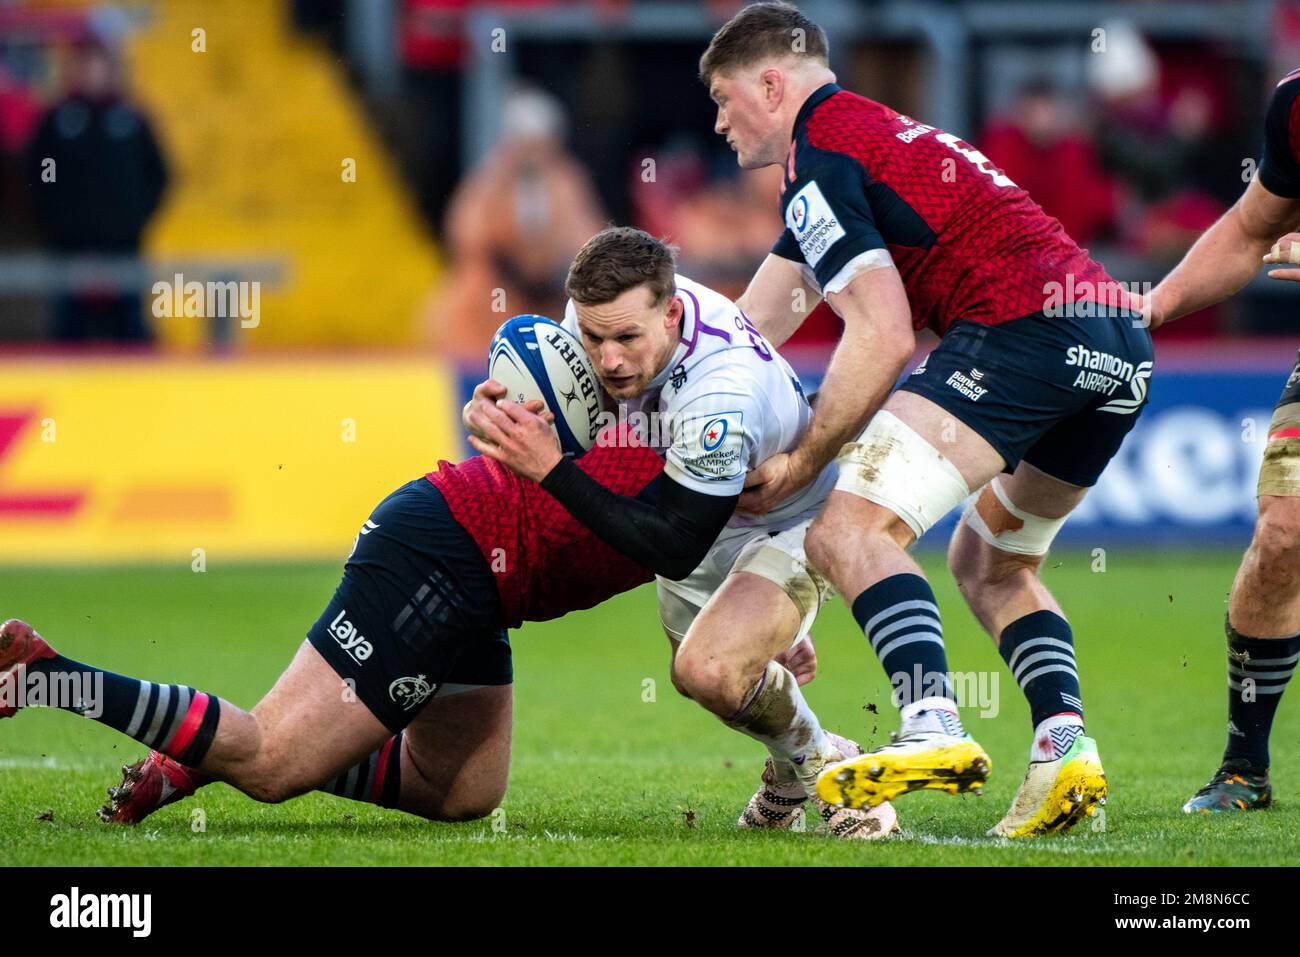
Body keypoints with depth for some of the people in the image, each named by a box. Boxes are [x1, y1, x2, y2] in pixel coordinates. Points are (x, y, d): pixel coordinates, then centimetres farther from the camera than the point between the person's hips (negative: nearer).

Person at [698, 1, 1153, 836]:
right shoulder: (881, 136, 31)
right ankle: (1066, 741, 3)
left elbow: (884, 337, -11)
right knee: (992, 565, 26)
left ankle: (935, 728, -35)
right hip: (1122, 343, 10)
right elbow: (746, 333, 34)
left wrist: (803, 463, -3)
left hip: (1023, 328, -10)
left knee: (851, 529, -15)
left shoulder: (819, 157, 0)